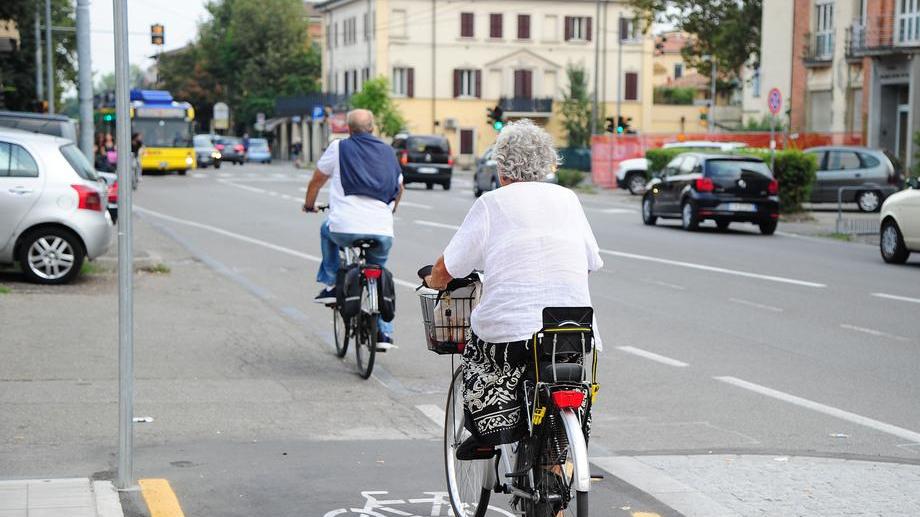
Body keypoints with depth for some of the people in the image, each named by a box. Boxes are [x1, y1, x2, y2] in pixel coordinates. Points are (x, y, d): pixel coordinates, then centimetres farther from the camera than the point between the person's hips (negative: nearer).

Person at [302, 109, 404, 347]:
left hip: (345, 228, -2)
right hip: (382, 233, 3)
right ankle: (384, 333, 15)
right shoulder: (388, 152, 18)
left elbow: (316, 181, 17)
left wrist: (309, 205, 37)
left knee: (327, 231, 33)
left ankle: (330, 285, 26)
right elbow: (399, 188, 32)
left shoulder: (339, 148, 8)